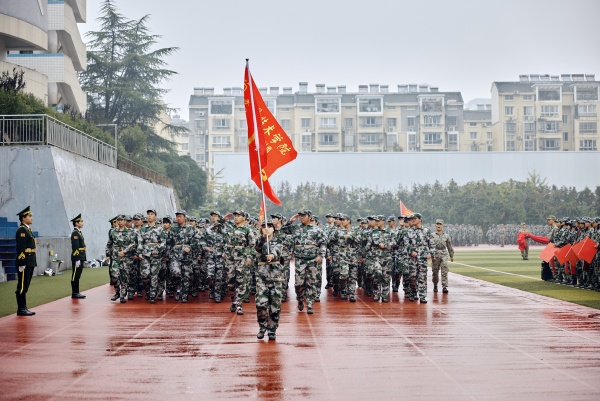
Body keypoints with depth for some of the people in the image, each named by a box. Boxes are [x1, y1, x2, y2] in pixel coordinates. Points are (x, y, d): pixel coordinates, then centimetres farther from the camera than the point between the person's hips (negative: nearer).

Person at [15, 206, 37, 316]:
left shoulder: (28, 230, 17)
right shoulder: (21, 230, -12)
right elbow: (20, 248, -18)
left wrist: (33, 262, 18)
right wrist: (22, 264, -22)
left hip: (30, 263, 10)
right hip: (24, 264, -10)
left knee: (25, 287, 12)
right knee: (22, 287, -4)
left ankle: (24, 308, 16)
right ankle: (21, 309, -1)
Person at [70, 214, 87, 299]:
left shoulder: (79, 232, 16)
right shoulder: (75, 233, -14)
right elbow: (75, 248, -20)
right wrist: (77, 260, -22)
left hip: (81, 258, 9)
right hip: (77, 258, -9)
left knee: (77, 276, 12)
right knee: (75, 276, -4)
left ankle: (76, 292, 16)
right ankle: (74, 293, 0)